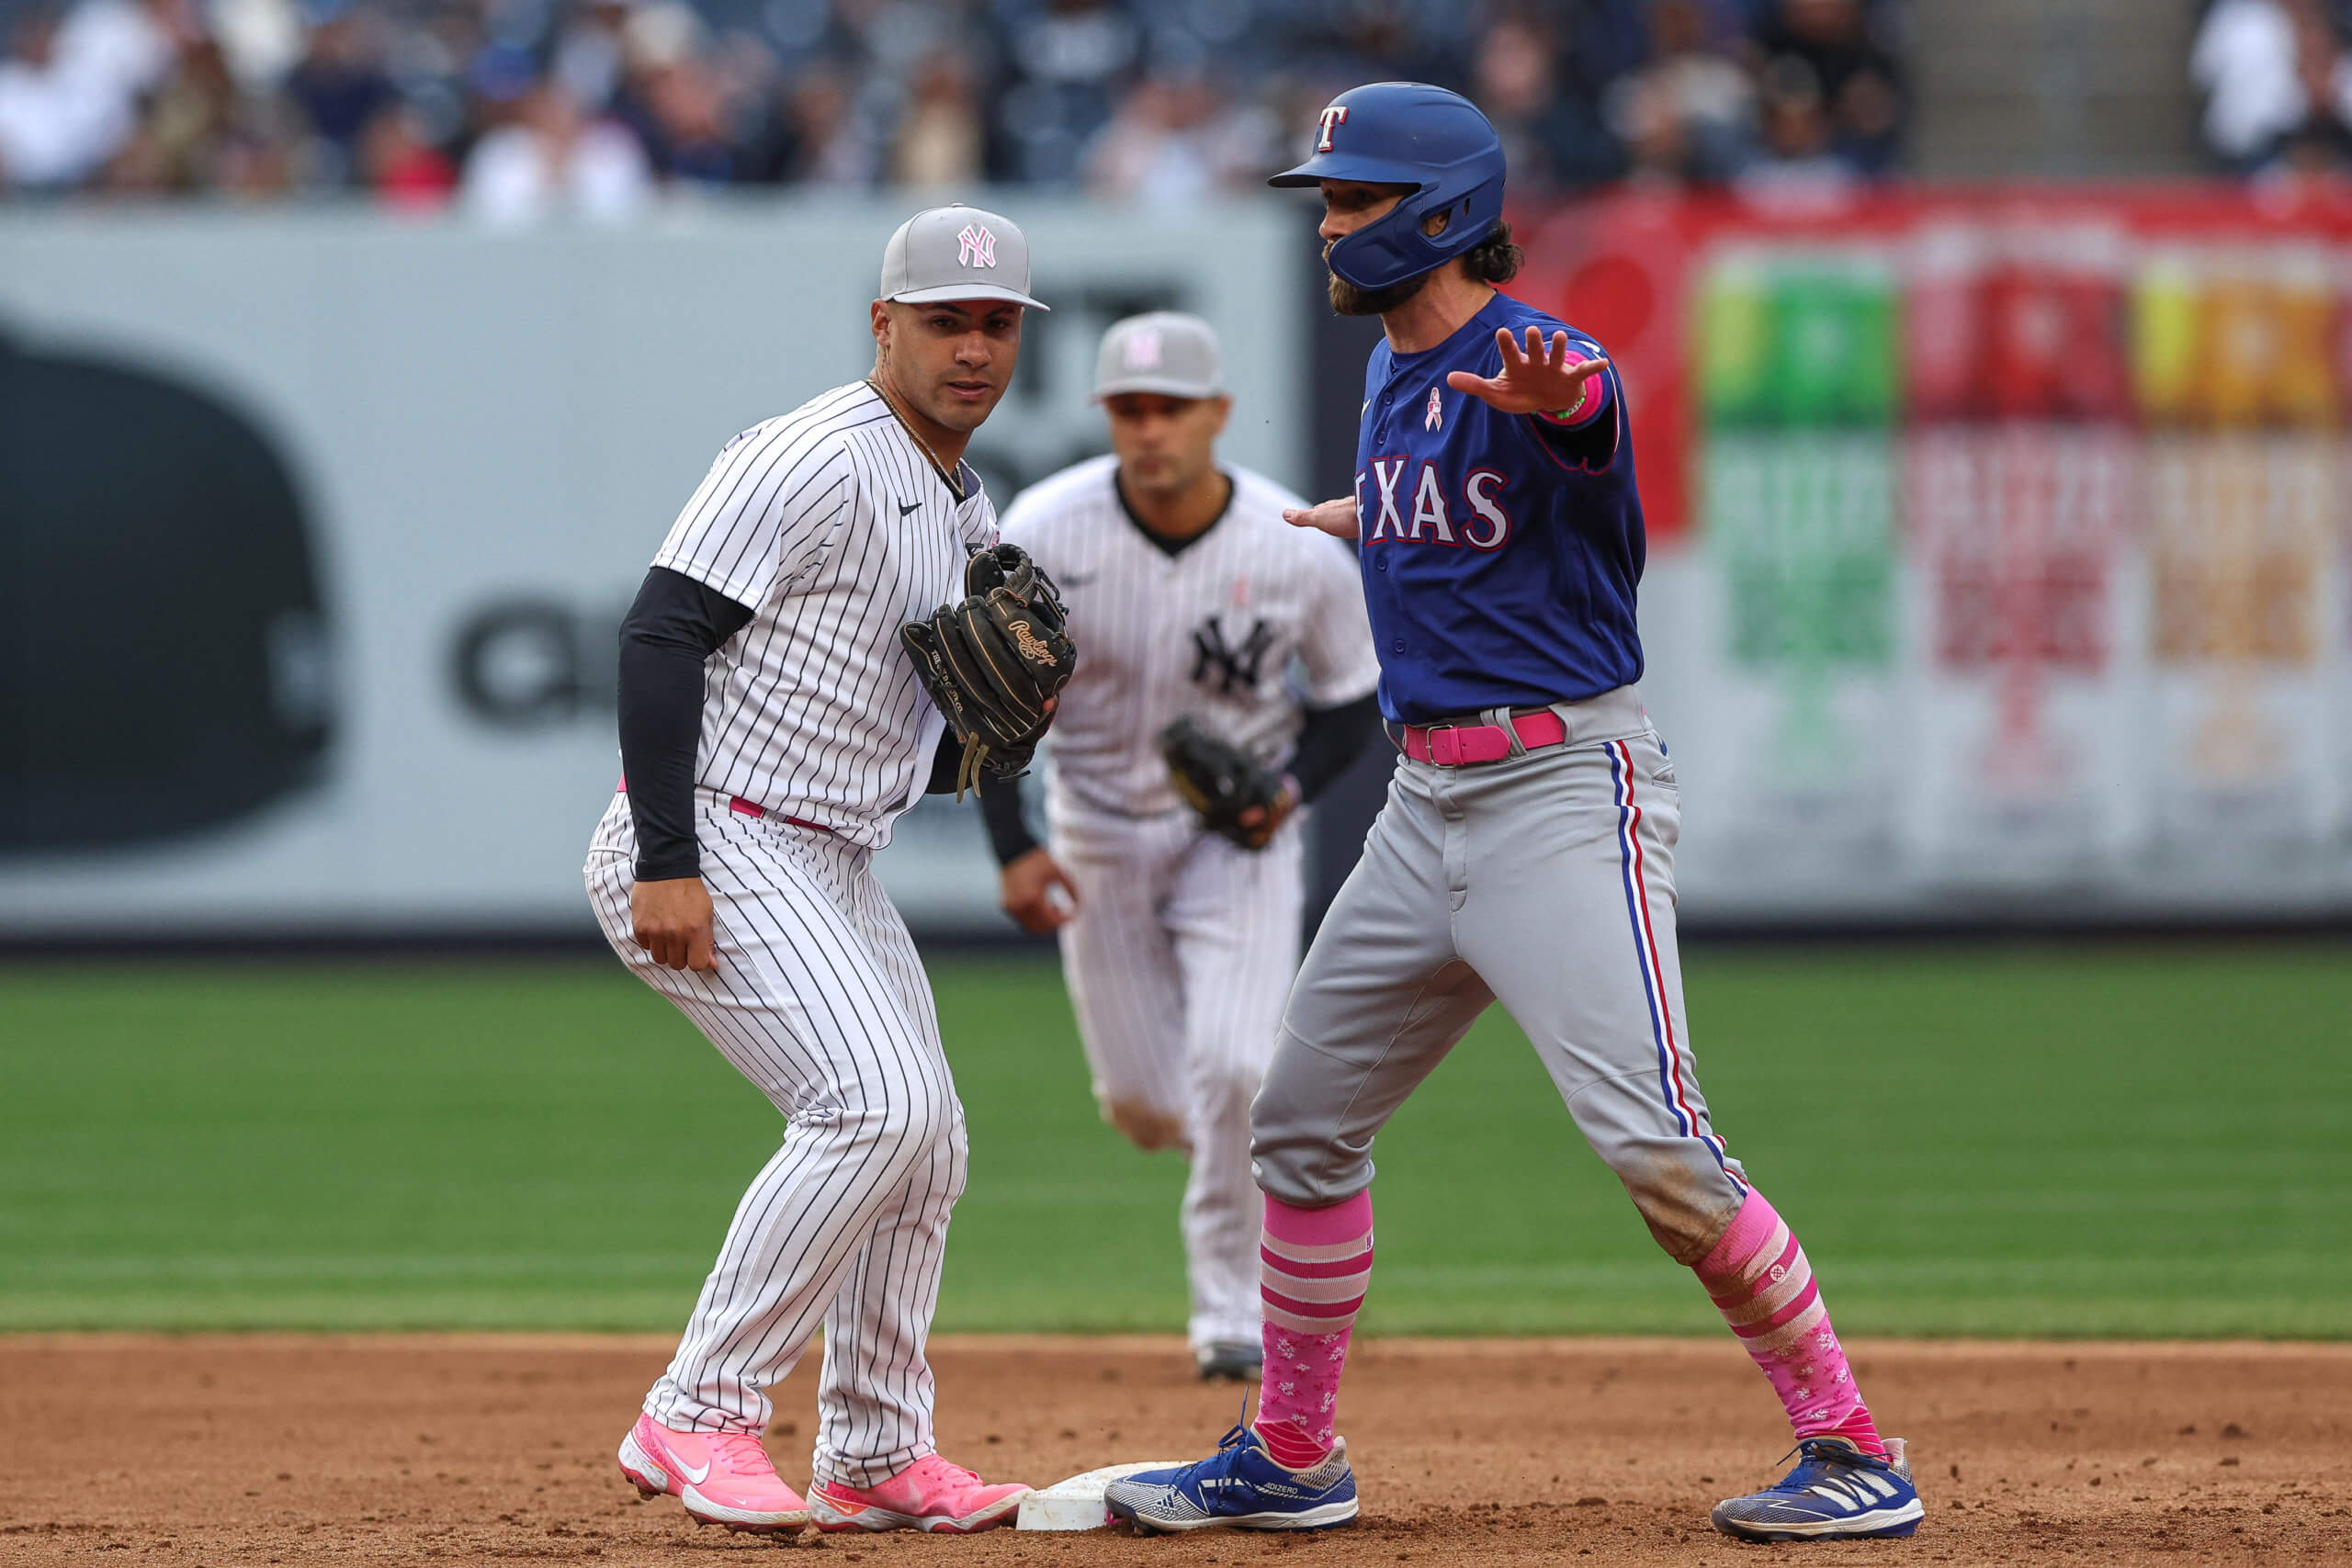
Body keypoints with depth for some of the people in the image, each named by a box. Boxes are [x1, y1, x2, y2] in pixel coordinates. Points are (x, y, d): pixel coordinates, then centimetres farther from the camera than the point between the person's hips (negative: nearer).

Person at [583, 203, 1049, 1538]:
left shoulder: (971, 520, 16)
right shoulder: (814, 463, -14)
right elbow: (661, 634, -20)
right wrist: (667, 865, -27)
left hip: (832, 870, 10)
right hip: (713, 847, -10)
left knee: (922, 1140, 13)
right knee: (878, 1103, -21)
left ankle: (878, 1457, 25)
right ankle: (698, 1418, -16)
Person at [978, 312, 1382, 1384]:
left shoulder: (1301, 554, -19)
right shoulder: (1045, 534, -19)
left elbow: (1352, 699, -3)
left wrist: (1292, 789, -22)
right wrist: (1012, 846, -14)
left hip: (1242, 829, -2)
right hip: (1101, 831, 2)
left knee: (1231, 1065, -21)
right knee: (1143, 1104, 6)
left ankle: (1231, 1309, -4)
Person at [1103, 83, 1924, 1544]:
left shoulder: (1537, 361, -16)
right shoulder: (1395, 371, 11)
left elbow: (1578, 418, -41)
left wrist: (1552, 402, -64)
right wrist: (1349, 520, 45)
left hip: (1565, 789, -9)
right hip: (1428, 804, 9)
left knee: (1654, 1143, -17)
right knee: (1305, 1118, 14)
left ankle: (1854, 1454, -10)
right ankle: (1292, 1461, 27)